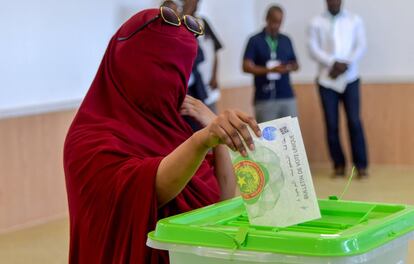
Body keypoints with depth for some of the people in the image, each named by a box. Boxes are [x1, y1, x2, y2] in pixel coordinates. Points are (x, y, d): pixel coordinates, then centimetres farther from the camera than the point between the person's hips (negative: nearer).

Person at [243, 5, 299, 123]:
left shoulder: (286, 40, 12)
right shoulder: (255, 41, -2)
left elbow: (295, 65, 17)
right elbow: (246, 67, -9)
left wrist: (288, 68, -7)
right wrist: (270, 70, -21)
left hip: (287, 96, 4)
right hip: (265, 98, -4)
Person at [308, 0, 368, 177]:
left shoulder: (355, 20, 9)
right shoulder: (316, 22, 6)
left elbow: (361, 46, 2)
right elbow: (313, 49, -3)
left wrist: (345, 64, -12)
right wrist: (333, 63, -16)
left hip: (349, 79, 0)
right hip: (327, 80, 0)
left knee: (354, 121, -7)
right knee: (331, 124, -1)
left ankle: (361, 165, -3)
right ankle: (339, 164, 9)